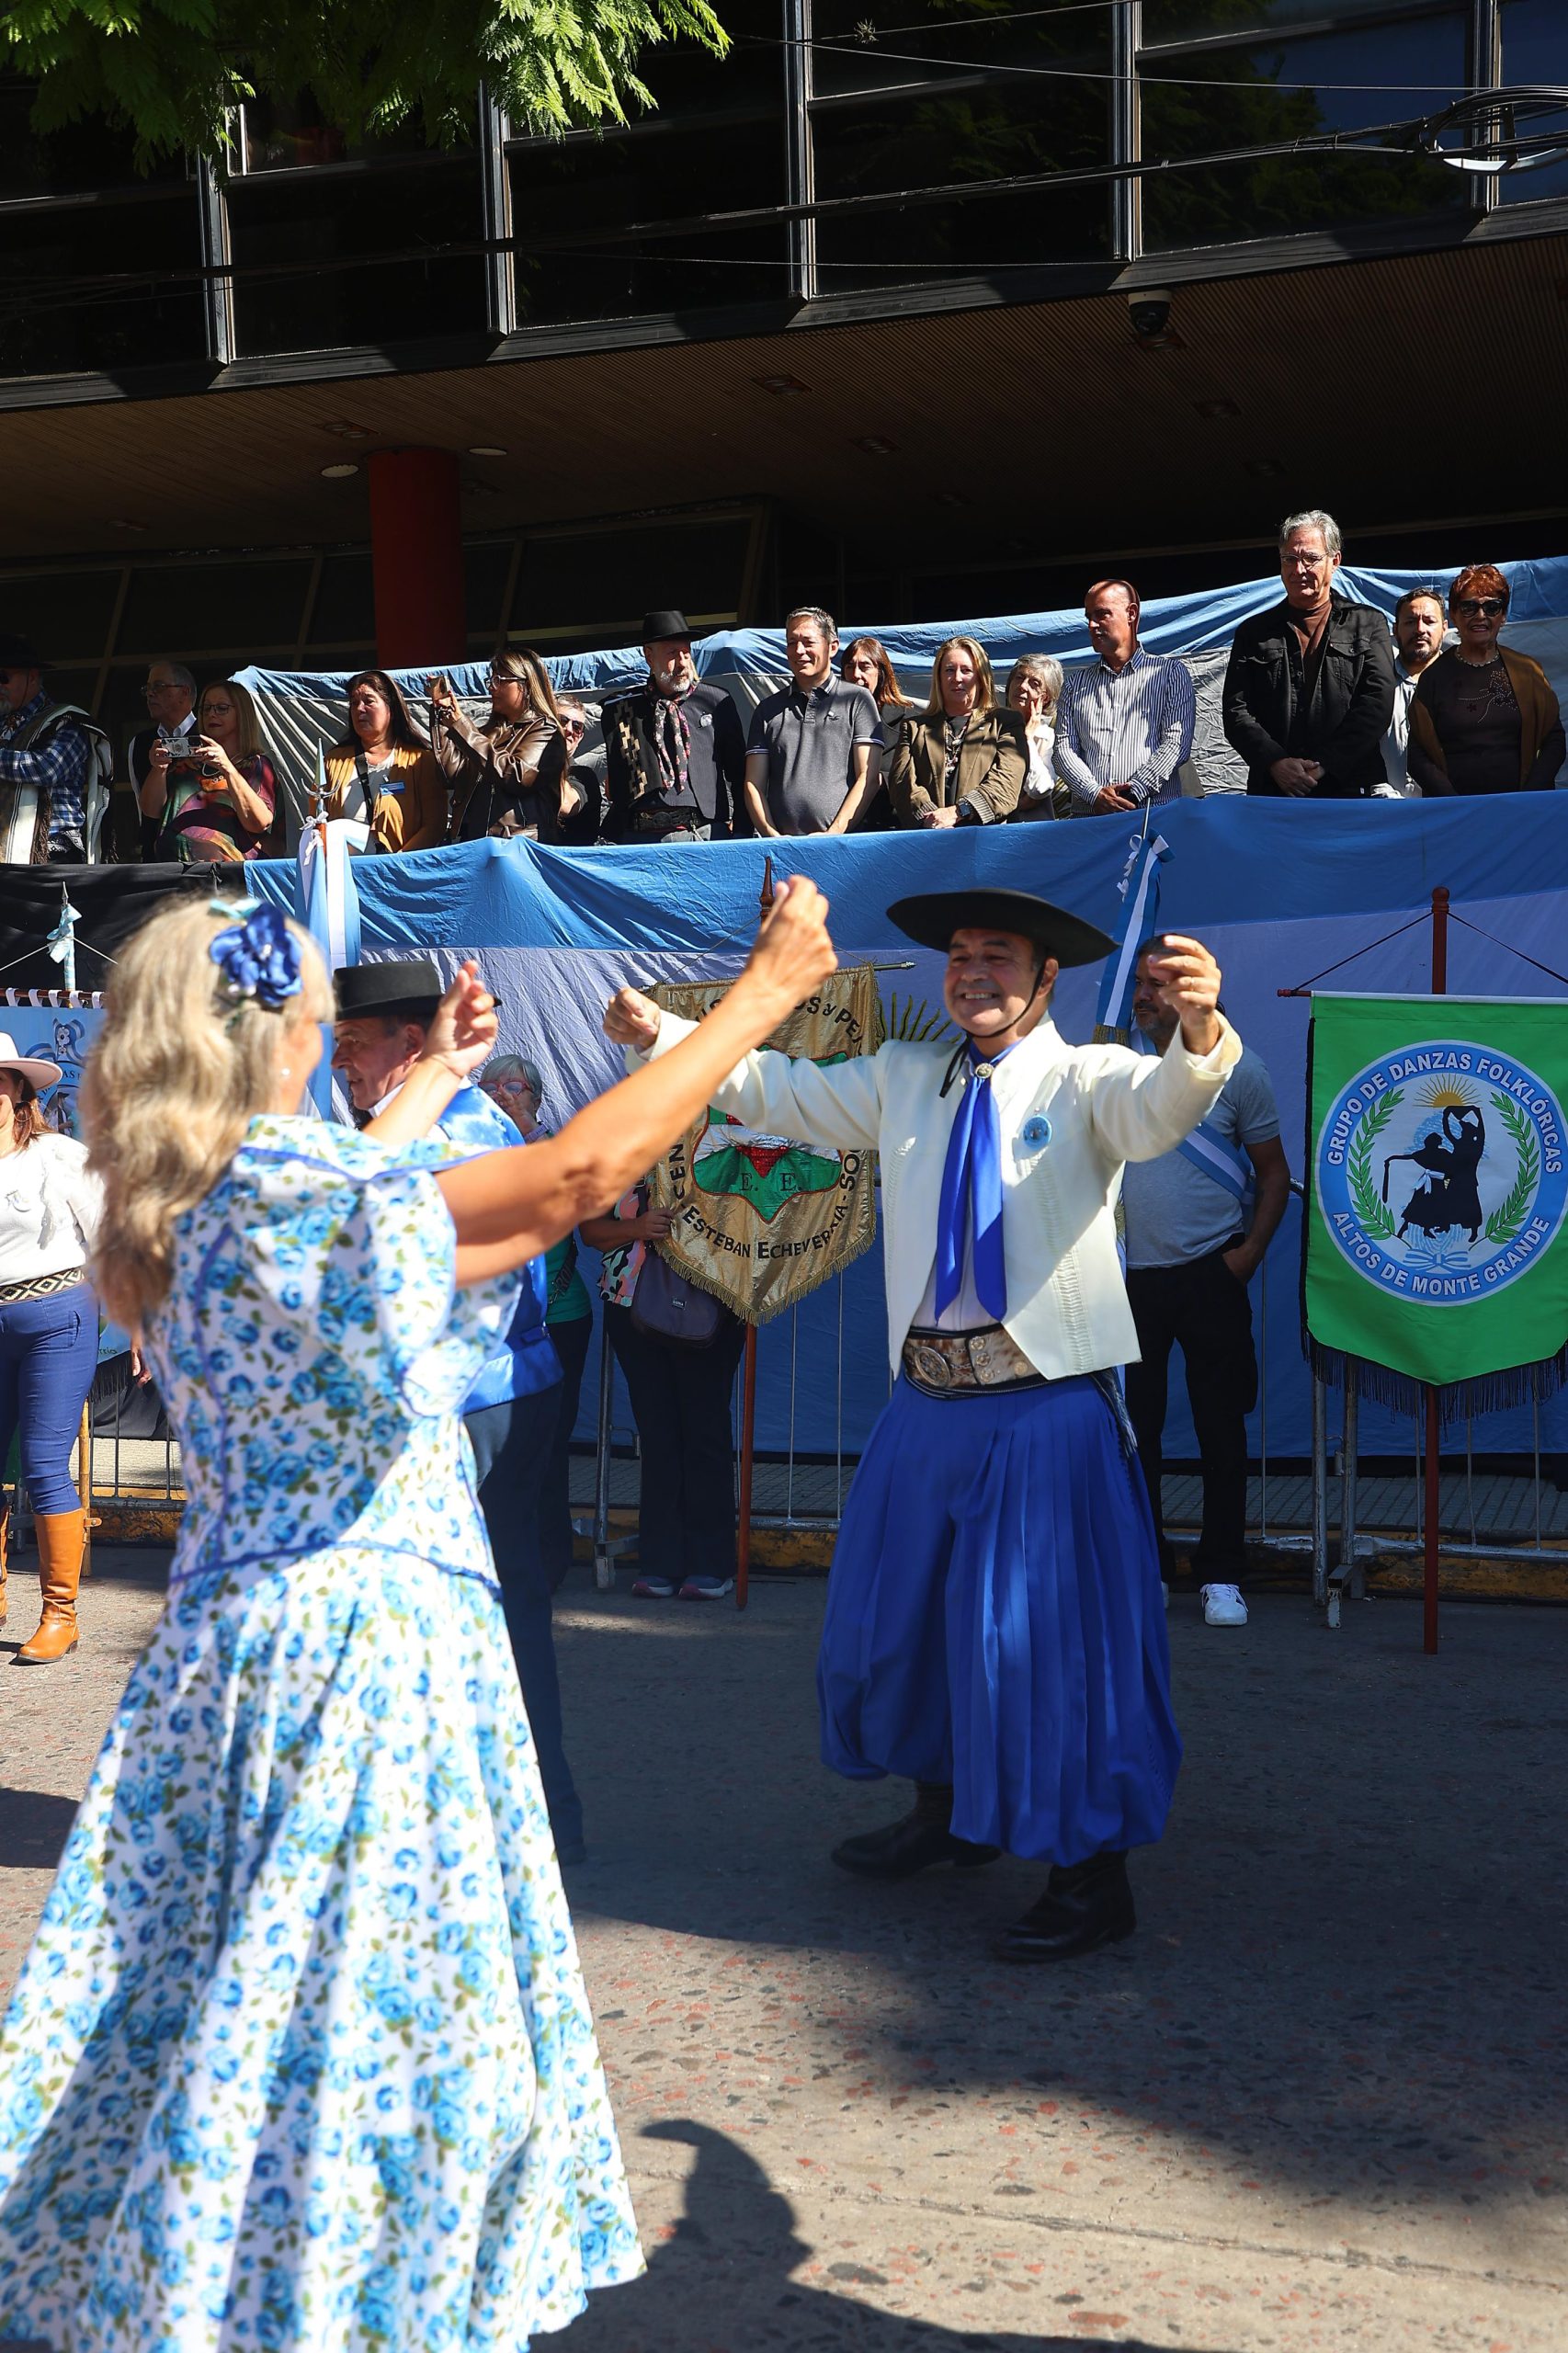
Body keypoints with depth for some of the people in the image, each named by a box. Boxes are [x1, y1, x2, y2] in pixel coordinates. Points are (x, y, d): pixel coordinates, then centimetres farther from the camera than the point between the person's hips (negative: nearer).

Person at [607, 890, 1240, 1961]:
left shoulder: (1086, 1080, -5)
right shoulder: (905, 1078, 12)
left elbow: (1162, 1105, -25)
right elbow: (780, 1090, 15)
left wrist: (1199, 1027, -47)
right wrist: (663, 1035, 5)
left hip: (1047, 1412, -6)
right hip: (927, 1402, 7)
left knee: (1050, 1630, -4)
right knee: (902, 1610, 19)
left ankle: (1093, 1876, 12)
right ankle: (948, 1812, 42)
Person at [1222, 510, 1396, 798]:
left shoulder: (1369, 624, 12)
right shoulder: (1253, 632, 15)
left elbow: (1377, 702, 0)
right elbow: (1236, 710, 7)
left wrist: (1324, 764, -11)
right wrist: (1276, 763, -10)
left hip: (1351, 790, -1)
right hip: (1272, 794, 1)